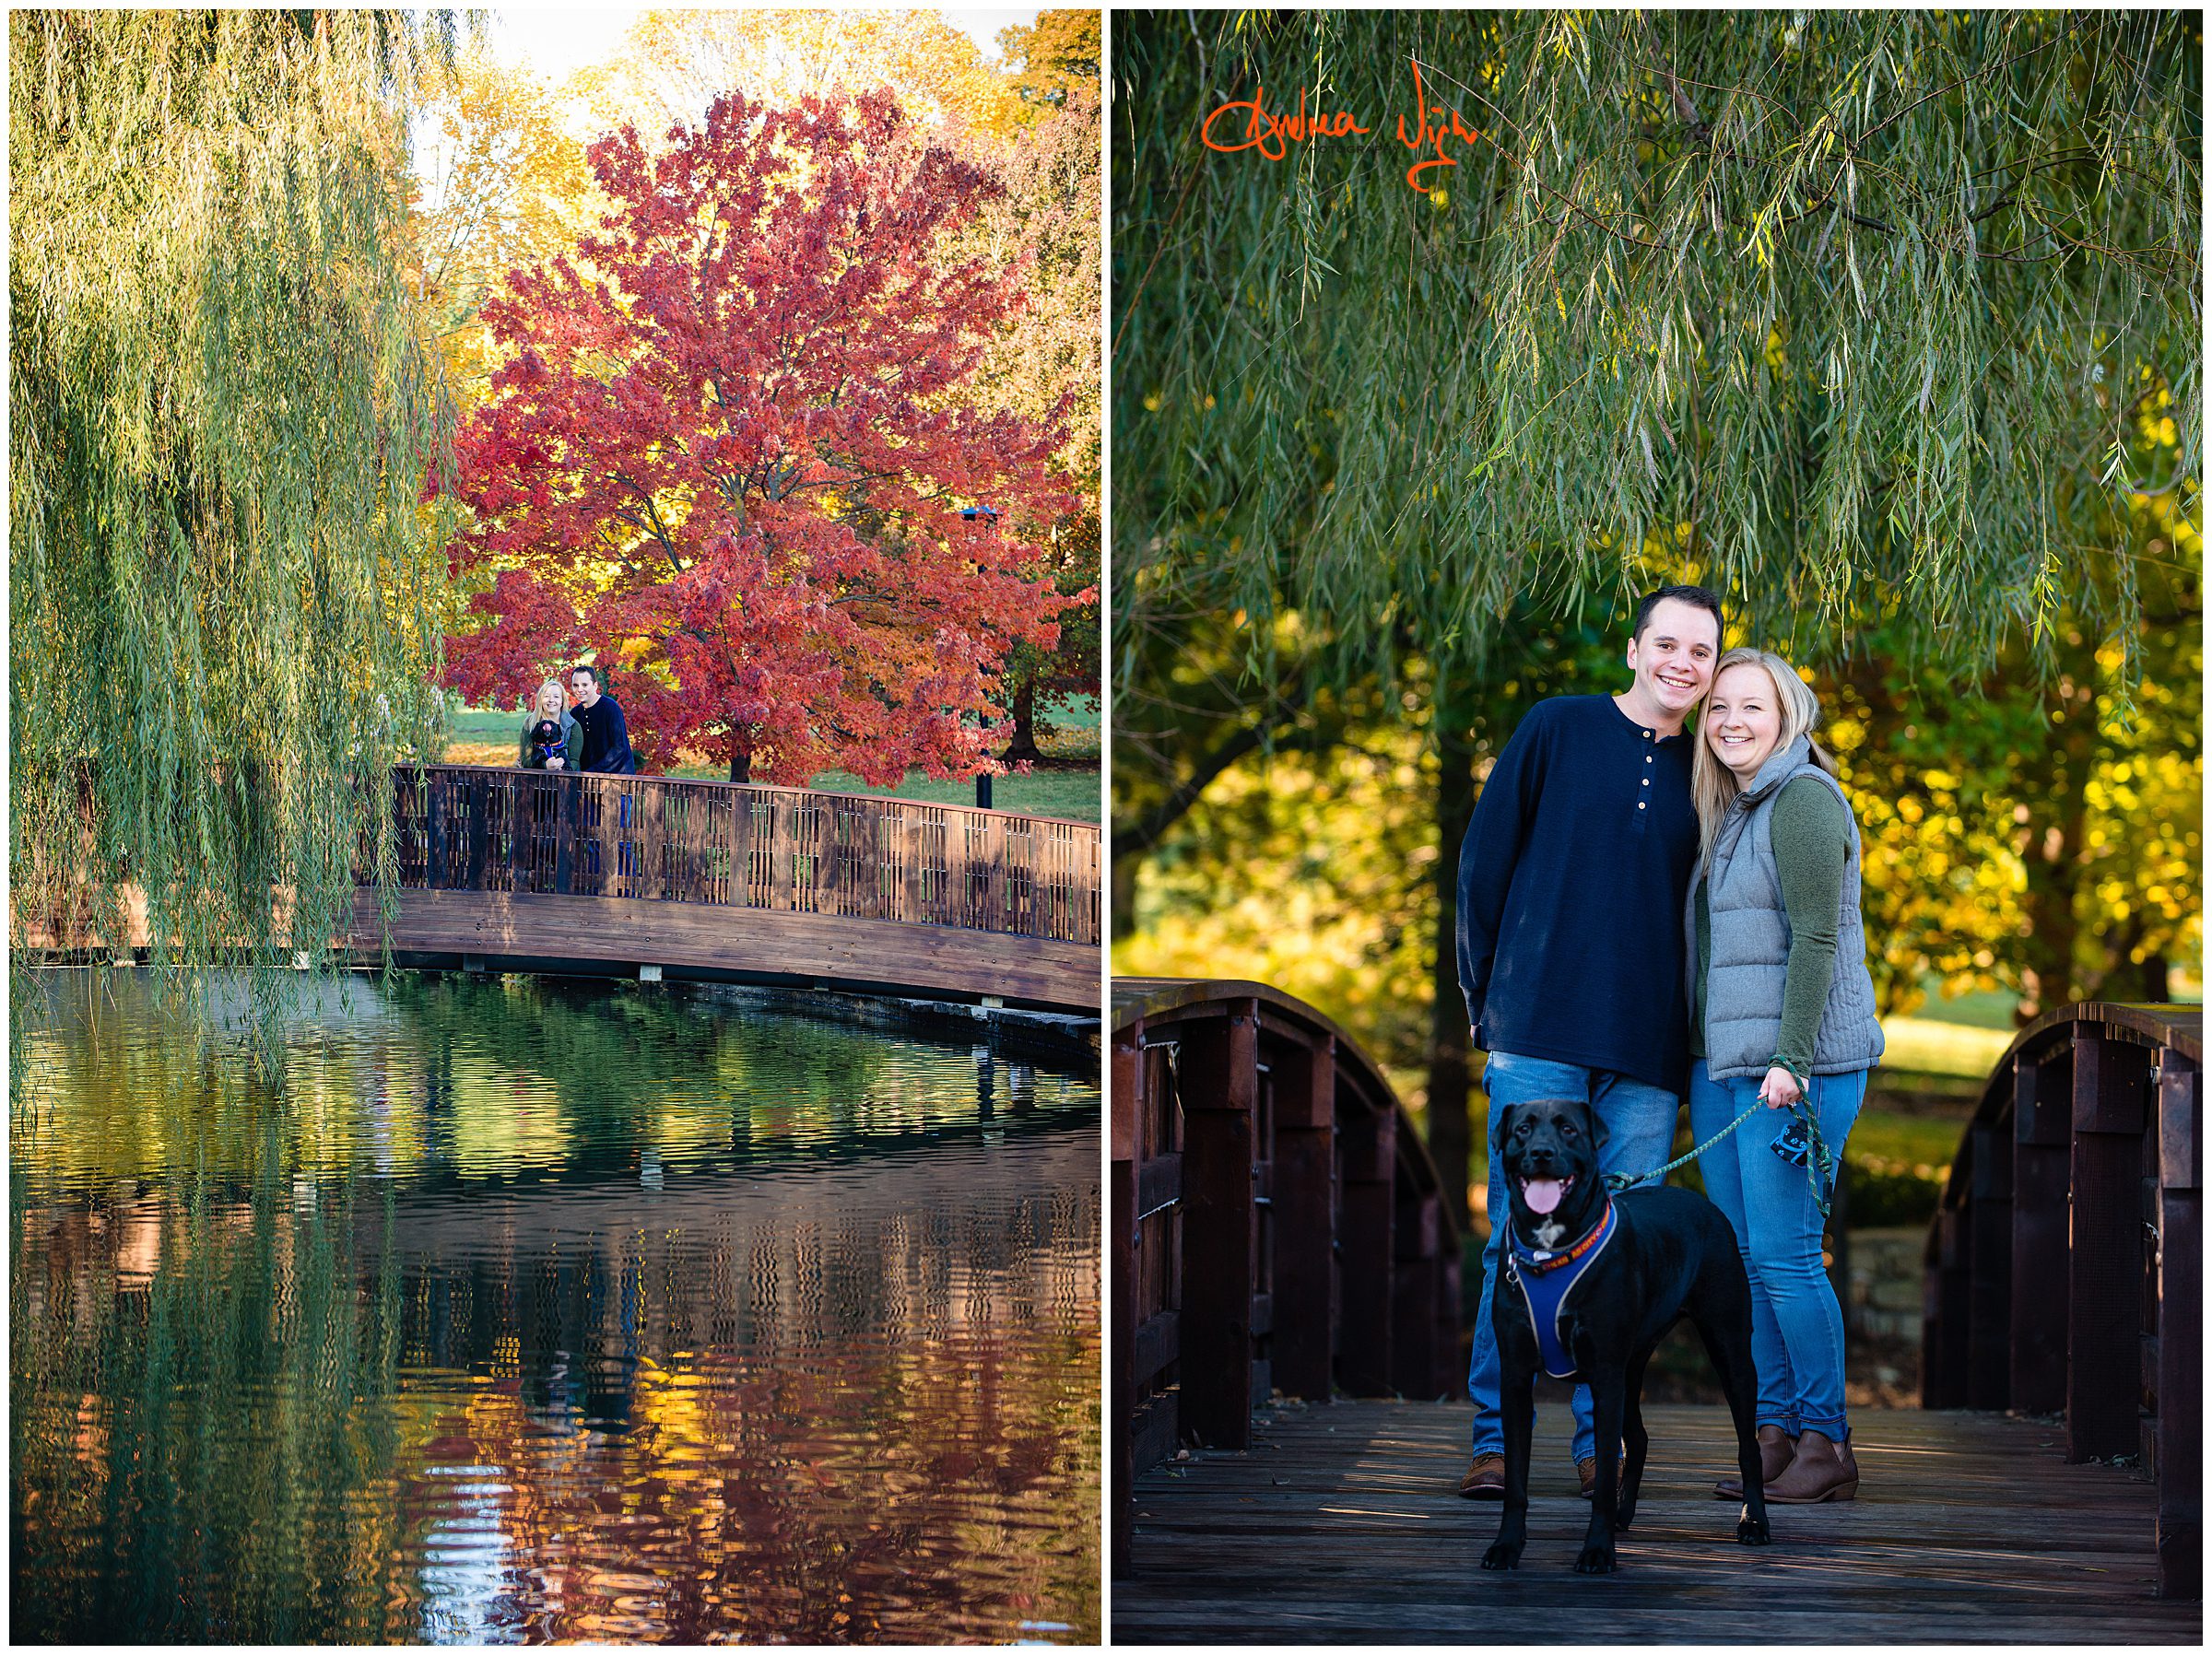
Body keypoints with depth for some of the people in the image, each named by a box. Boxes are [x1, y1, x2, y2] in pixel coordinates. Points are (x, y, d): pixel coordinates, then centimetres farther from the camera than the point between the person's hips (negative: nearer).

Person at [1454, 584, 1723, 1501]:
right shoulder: (1558, 728, 3)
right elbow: (1484, 856, 5)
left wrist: (1688, 1026, 9)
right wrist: (1485, 992, 3)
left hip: (1647, 1054, 2)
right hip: (1540, 1038, -2)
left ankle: (1601, 1441, 10)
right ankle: (1495, 1438, 2)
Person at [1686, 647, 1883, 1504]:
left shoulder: (1803, 801, -10)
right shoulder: (1732, 812, 18)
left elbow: (1815, 939, -17)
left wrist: (1790, 1062, -21)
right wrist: (1705, 1059, 18)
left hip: (1797, 1066, -9)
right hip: (1724, 1063, 9)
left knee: (1783, 1255, -9)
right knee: (1739, 1255, 7)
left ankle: (1827, 1443, -2)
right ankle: (1773, 1433, 11)